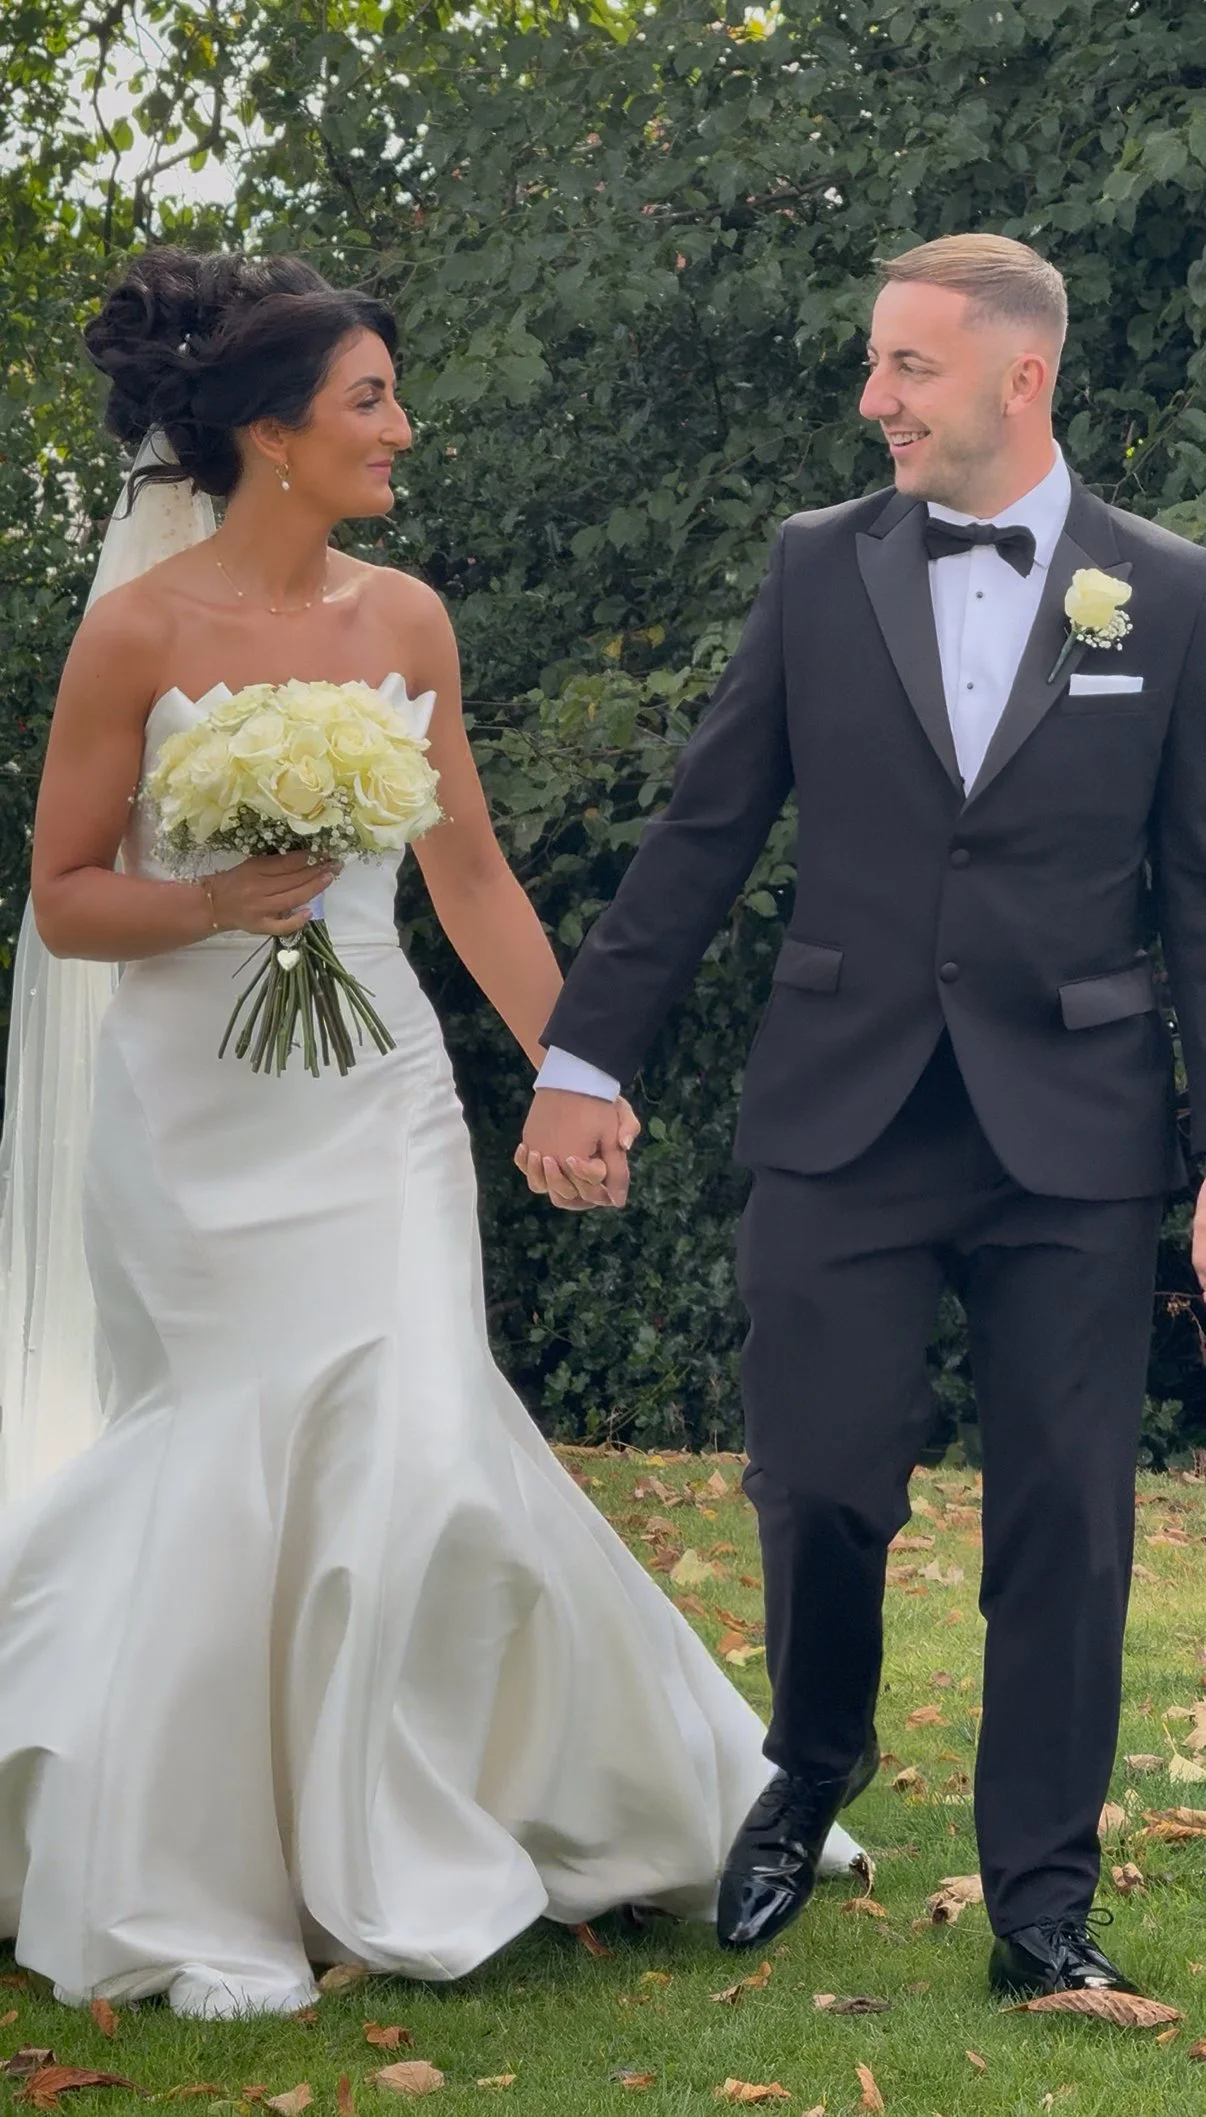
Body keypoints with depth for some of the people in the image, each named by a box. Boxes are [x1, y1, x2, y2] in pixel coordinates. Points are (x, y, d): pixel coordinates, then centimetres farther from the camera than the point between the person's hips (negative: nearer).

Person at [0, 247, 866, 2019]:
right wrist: (211, 903, -21)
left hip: (378, 1099, 4)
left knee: (419, 1456, -6)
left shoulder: (403, 619, 5)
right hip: (201, 1114, -3)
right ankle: (195, 1896, 16)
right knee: (225, 1475, 0)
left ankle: (405, 1857, 14)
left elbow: (472, 875, 12)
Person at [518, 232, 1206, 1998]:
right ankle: (809, 1778, 29)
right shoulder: (819, 567, 5)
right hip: (845, 1118, 1)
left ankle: (1044, 1901, 14)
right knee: (818, 1486, 0)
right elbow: (703, 836, 8)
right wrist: (586, 1055, 6)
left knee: (1064, 1522, 1)